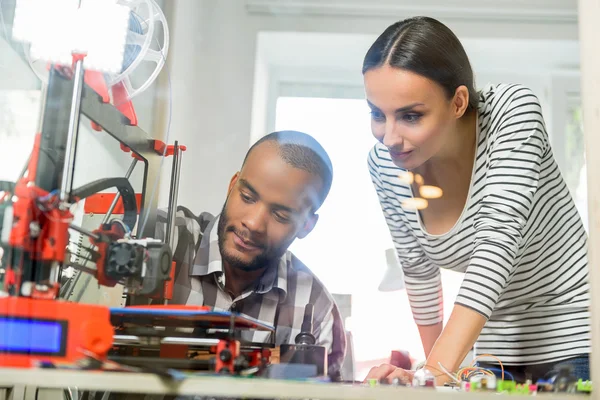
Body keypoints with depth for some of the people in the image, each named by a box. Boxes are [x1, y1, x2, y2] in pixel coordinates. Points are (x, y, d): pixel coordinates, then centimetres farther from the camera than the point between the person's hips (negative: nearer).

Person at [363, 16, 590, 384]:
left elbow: (498, 237, -32)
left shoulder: (513, 109, -22)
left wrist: (436, 372, -40)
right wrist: (431, 364, 7)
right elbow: (419, 270, 2)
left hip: (572, 337, -3)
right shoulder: (384, 166, -11)